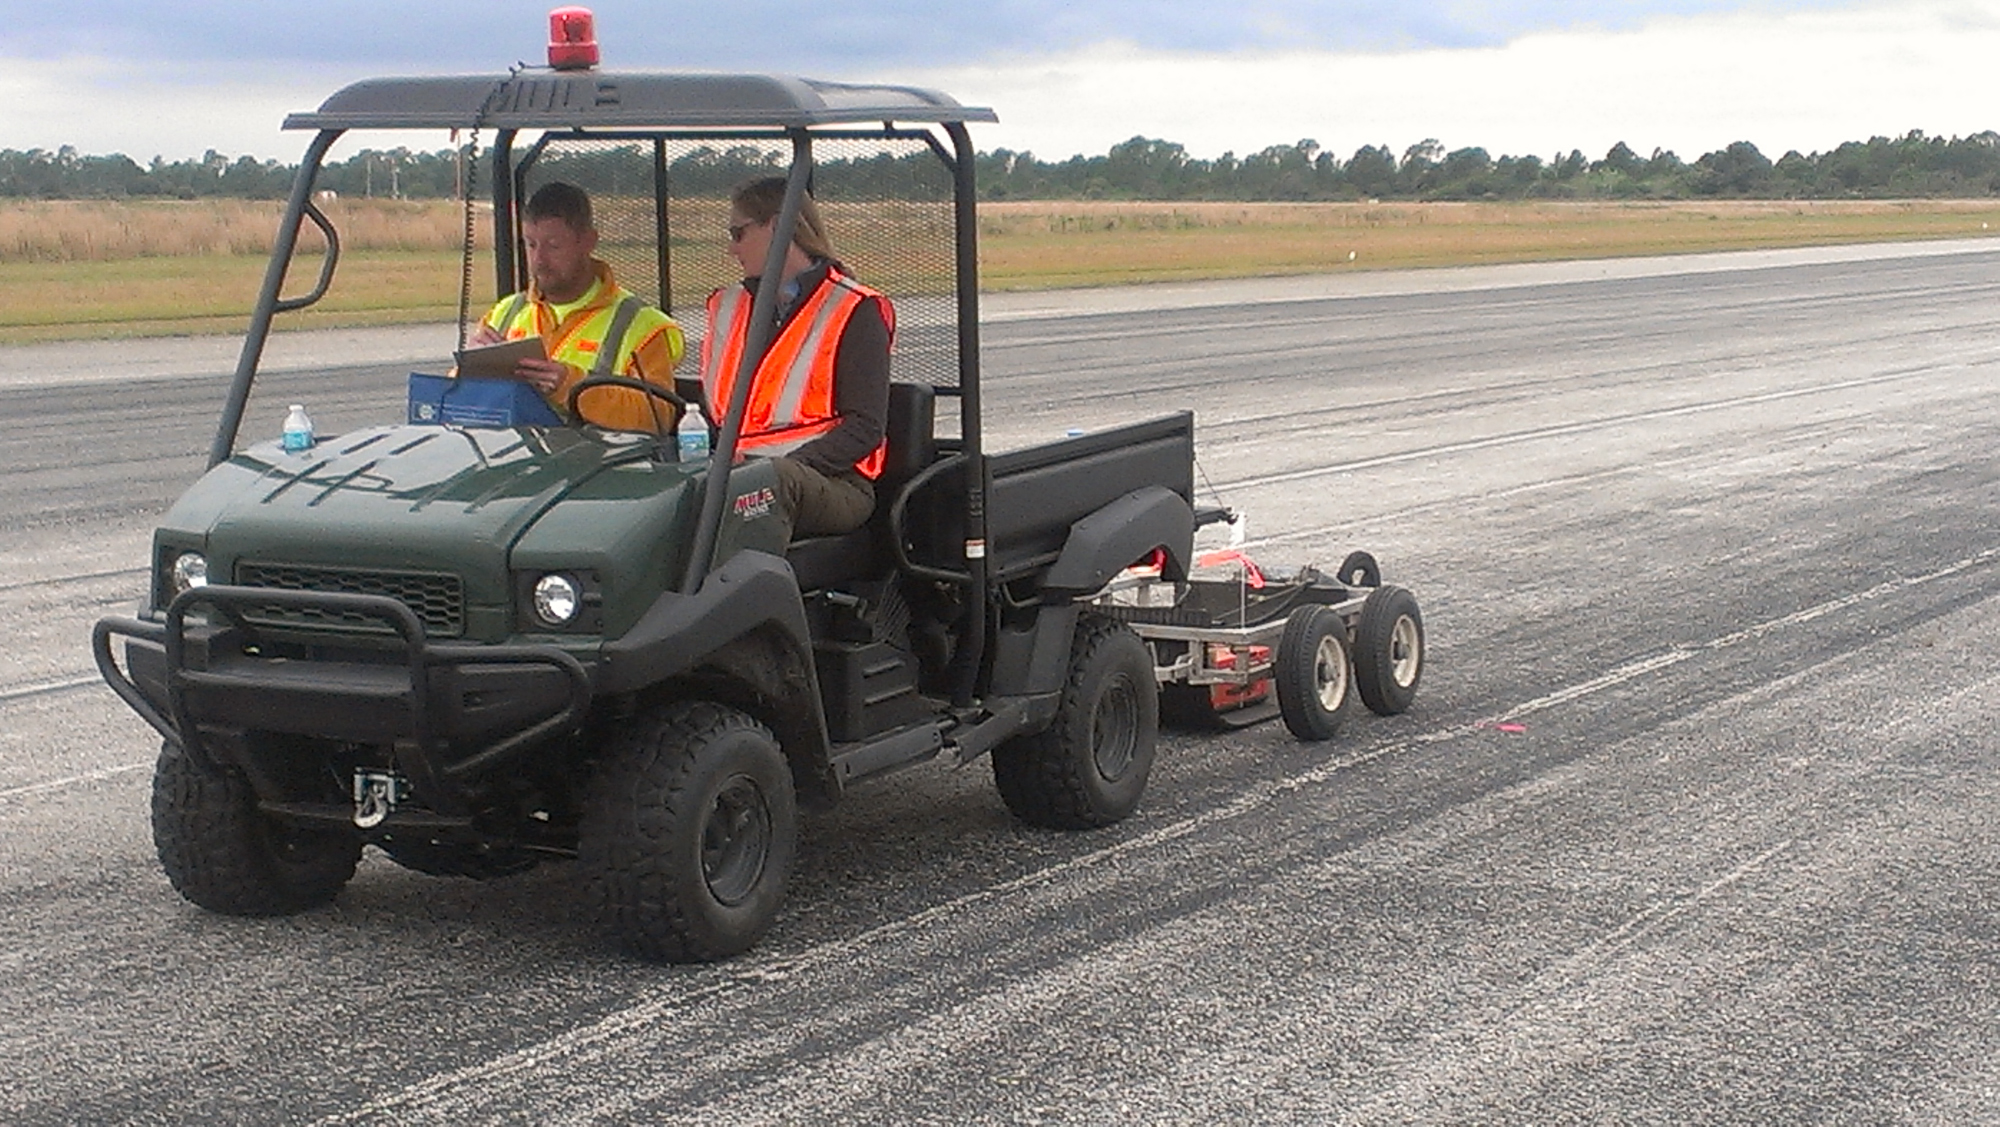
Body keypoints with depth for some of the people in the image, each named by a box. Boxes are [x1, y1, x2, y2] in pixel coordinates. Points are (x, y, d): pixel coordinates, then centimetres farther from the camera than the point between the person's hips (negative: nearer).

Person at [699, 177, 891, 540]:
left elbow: (865, 428, -6)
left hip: (831, 486, -5)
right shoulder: (728, 307, 23)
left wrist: (787, 468, -19)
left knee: (776, 481, -40)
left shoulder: (855, 314, 2)